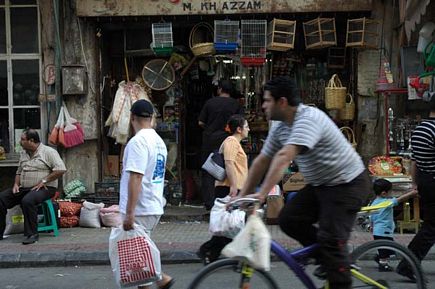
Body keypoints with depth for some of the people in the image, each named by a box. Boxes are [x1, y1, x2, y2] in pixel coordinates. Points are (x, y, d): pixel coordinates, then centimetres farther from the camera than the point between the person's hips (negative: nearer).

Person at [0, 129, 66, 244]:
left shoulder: (48, 152, -6)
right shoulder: (23, 153, 18)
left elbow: (61, 169, -16)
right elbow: (19, 172, 26)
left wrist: (44, 181, -17)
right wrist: (16, 184, 5)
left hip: (44, 188, -7)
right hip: (23, 188, 7)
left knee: (27, 200, -37)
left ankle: (32, 234, -29)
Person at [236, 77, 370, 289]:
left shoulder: (308, 119, -28)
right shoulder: (279, 126, 1)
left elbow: (284, 157, -39)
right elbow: (262, 161, 6)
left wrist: (262, 194, -46)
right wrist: (242, 196, 4)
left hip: (347, 184, -9)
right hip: (320, 184, 9)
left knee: (330, 239, -16)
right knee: (288, 219, -3)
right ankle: (329, 259, 12)